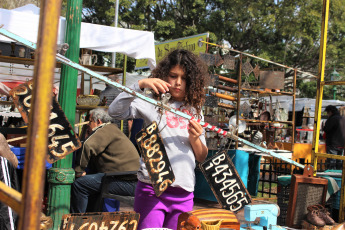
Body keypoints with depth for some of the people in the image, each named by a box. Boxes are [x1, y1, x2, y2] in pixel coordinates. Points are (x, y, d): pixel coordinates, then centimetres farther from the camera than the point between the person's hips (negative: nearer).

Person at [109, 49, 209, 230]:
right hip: (152, 189, -4)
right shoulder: (153, 103, 1)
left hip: (184, 193, 4)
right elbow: (114, 111, -14)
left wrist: (195, 139, -6)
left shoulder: (195, 110, 13)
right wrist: (140, 85, -21)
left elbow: (202, 158, 14)